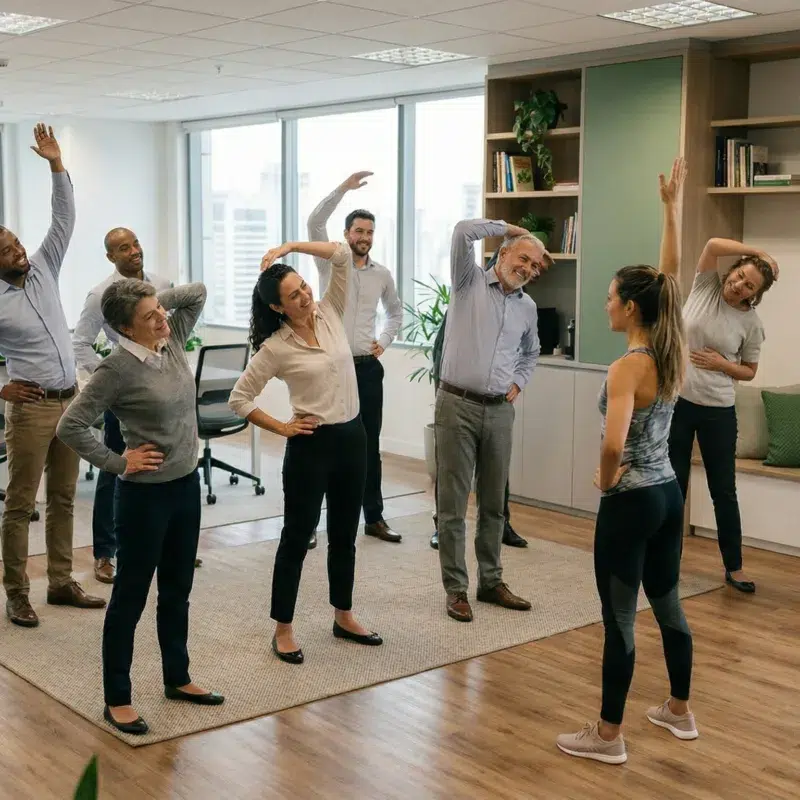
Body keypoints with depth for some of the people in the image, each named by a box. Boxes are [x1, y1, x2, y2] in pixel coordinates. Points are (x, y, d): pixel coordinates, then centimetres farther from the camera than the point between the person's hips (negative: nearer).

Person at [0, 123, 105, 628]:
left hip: (71, 401, 6)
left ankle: (61, 582, 23)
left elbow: (64, 219, 4)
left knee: (63, 499, 13)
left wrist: (56, 163, -4)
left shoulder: (44, 270, 6)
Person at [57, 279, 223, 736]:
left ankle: (177, 679, 34)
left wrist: (156, 299, 2)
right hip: (145, 495, -7)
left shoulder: (173, 342, 1)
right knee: (131, 596, 5)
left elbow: (198, 292, 13)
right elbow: (72, 427, -19)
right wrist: (118, 463, -14)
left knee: (177, 590, 19)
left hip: (187, 485, 7)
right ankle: (117, 699, 17)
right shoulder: (118, 369, -19)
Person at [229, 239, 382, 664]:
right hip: (311, 444, -5)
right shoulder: (275, 347, -11)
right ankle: (283, 630, 15)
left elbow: (342, 255, -3)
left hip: (352, 437, 5)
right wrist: (281, 428, -8)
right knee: (298, 535, 3)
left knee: (344, 534, 16)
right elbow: (239, 398, -8)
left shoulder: (330, 313, 1)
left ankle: (343, 617, 30)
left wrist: (289, 246, -9)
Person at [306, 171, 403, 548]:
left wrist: (385, 340, 9)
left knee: (369, 445, 9)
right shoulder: (330, 263, -2)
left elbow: (395, 310, 25)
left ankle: (374, 518, 19)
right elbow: (315, 223, -16)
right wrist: (345, 187, -22)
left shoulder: (382, 274, 8)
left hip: (368, 367, 3)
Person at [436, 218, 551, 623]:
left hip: (499, 411, 5)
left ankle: (491, 582, 25)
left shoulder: (527, 306, 13)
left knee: (494, 503, 13)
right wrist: (510, 228, -4)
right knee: (453, 504, 0)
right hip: (458, 406, -5)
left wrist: (519, 383, 12)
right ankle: (456, 589, 9)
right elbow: (464, 232, -17)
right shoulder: (469, 281, -2)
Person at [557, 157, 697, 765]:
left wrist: (605, 481, -13)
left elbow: (614, 446, -34)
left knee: (620, 619, 2)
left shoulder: (628, 369, -21)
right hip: (669, 494, 8)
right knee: (667, 602, 21)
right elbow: (671, 273, 10)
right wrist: (672, 206, 14)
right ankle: (680, 711, 36)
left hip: (631, 503, -8)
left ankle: (608, 736, 13)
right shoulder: (673, 353, 0)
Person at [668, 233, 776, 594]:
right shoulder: (706, 286, -2)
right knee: (673, 484, 9)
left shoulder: (751, 324, -3)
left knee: (723, 490, 7)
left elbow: (749, 371, 7)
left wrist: (722, 365, -11)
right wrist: (758, 253, -12)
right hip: (676, 401, 0)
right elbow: (714, 244, -18)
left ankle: (734, 567, 19)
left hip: (718, 411, 0)